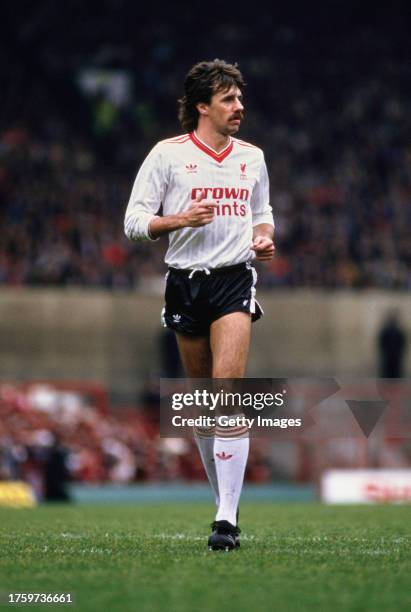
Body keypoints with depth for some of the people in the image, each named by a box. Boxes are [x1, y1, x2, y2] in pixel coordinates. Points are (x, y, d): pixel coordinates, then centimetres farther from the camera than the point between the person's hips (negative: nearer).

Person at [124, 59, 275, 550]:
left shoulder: (252, 156, 11)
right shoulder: (168, 154, 0)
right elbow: (134, 222, -1)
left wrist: (263, 237, 4)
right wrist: (181, 219, -17)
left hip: (235, 280, 0)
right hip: (185, 283, 0)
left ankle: (226, 517, -21)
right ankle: (227, 501, 25)